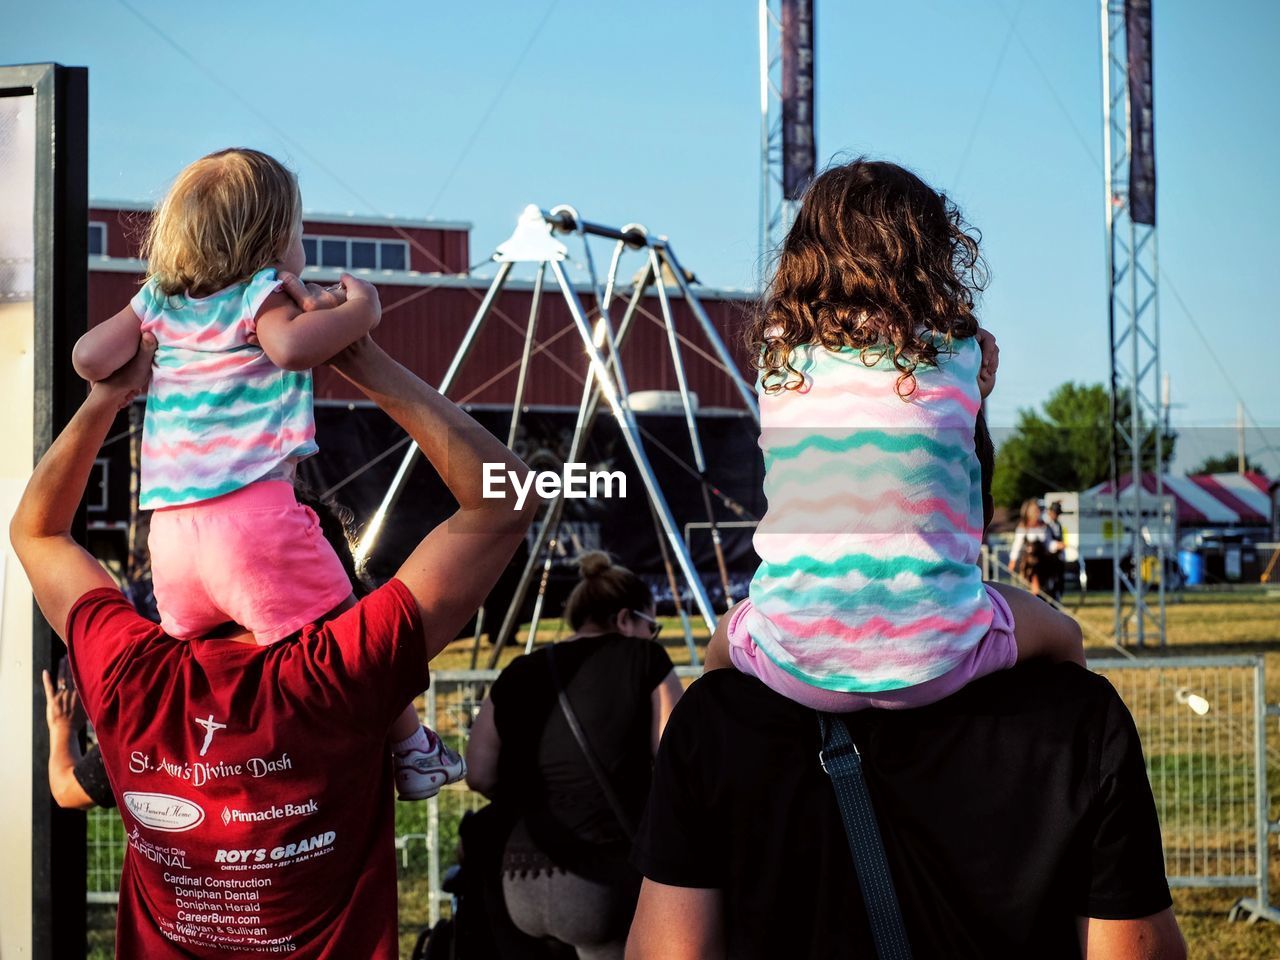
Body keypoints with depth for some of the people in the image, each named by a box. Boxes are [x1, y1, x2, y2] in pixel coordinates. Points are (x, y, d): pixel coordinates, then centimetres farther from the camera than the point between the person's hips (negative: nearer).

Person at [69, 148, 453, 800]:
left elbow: (88, 359, 14)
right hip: (252, 516, -6)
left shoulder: (159, 300, 16)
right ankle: (410, 747, 10)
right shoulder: (261, 294, -1)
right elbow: (292, 346, -22)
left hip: (171, 532, 6)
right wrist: (359, 309, -9)